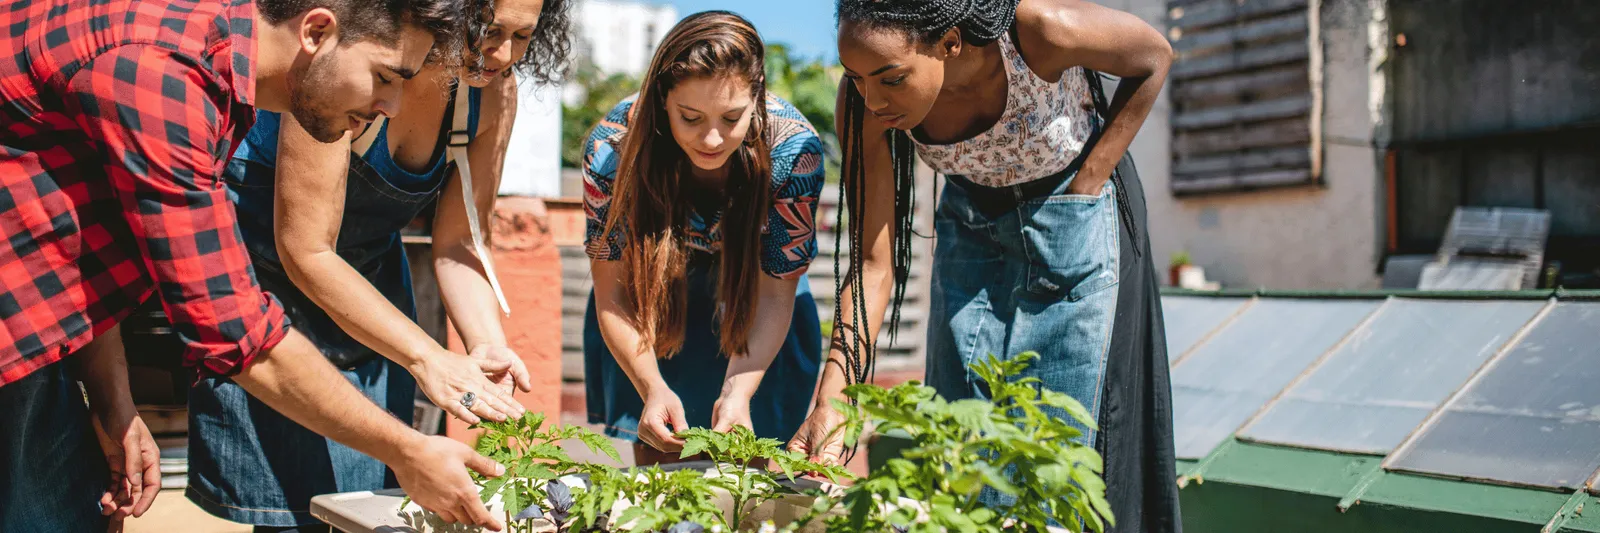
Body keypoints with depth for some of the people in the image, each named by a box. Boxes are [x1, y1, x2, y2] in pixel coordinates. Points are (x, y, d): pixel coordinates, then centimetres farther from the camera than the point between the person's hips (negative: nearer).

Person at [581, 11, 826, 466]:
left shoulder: (794, 150, -32)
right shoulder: (613, 147, -32)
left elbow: (774, 294, -24)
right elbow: (612, 295, -24)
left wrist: (738, 391, -39)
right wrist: (652, 388, -39)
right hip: (653, 299, 0)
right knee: (658, 453, 1)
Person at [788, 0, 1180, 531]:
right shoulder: (864, 101, -25)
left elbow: (1154, 57, -14)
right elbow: (873, 263, -21)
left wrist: (1086, 185, -17)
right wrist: (830, 401, -30)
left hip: (1073, 218, -3)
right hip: (972, 222, 3)